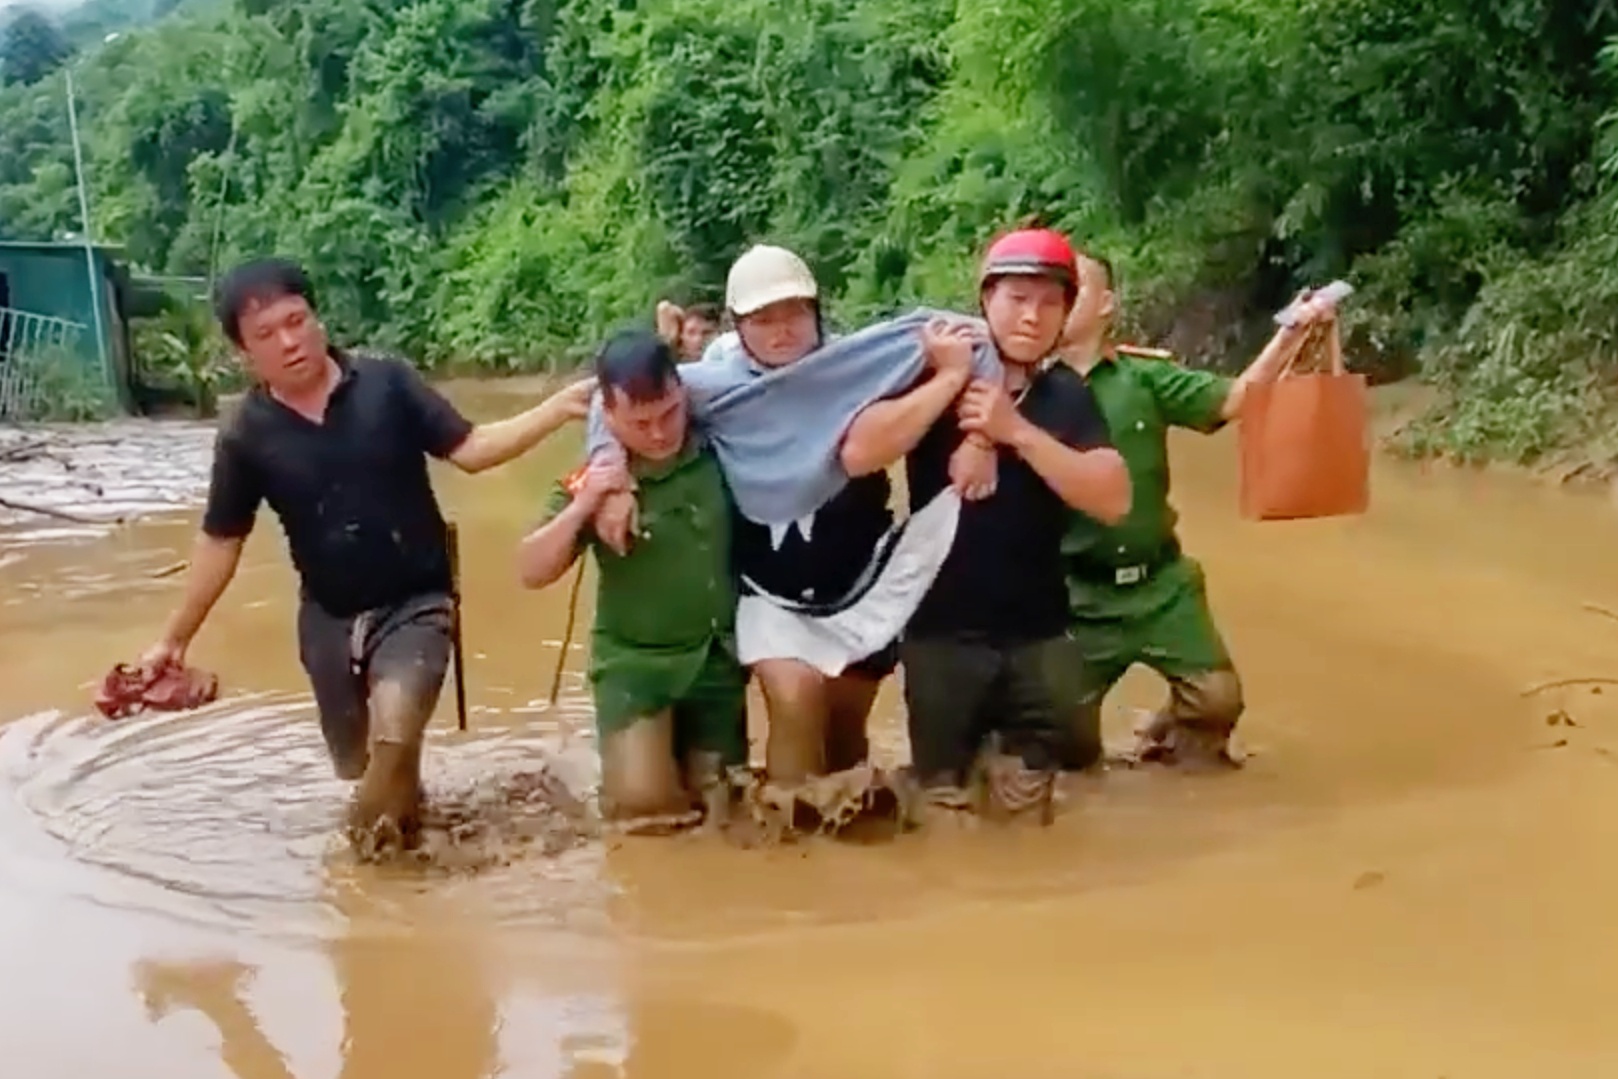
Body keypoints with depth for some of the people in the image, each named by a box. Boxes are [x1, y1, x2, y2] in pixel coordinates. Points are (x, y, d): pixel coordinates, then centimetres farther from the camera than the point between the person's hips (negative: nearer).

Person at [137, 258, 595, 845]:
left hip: (414, 603, -2)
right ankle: (398, 826, 45)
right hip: (329, 616, 3)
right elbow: (221, 541, 4)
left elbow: (469, 449, -9)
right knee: (361, 766, 13)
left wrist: (561, 407, -21)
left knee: (395, 728, -27)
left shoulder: (385, 382, -11)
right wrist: (175, 638, 8)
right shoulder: (245, 434, -7)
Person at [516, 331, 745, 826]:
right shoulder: (594, 479, -10)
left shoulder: (721, 453, -10)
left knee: (719, 809, 8)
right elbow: (531, 573, -10)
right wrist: (579, 507, -23)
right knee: (641, 797, -19)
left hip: (717, 657, 2)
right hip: (633, 660, -1)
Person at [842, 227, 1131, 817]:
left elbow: (1113, 500, -12)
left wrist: (1016, 429, -20)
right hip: (941, 627, -2)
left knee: (1023, 796, 13)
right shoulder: (932, 373, -5)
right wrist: (949, 379, -21)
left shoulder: (1067, 394, 2)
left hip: (1037, 631, 2)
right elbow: (858, 453, -21)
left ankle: (1013, 744, 42)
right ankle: (967, 742, 40)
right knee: (945, 798, 11)